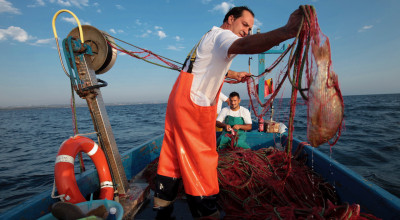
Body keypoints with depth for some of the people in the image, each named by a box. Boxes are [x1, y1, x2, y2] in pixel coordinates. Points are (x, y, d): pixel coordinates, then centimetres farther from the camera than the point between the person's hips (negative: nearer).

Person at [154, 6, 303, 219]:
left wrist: (234, 75, 39)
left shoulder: (211, 37, 25)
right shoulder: (221, 35, -8)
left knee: (173, 155, 14)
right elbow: (243, 45, -33)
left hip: (178, 101, 10)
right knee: (201, 159, -6)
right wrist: (287, 31, -43)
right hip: (193, 105, -10)